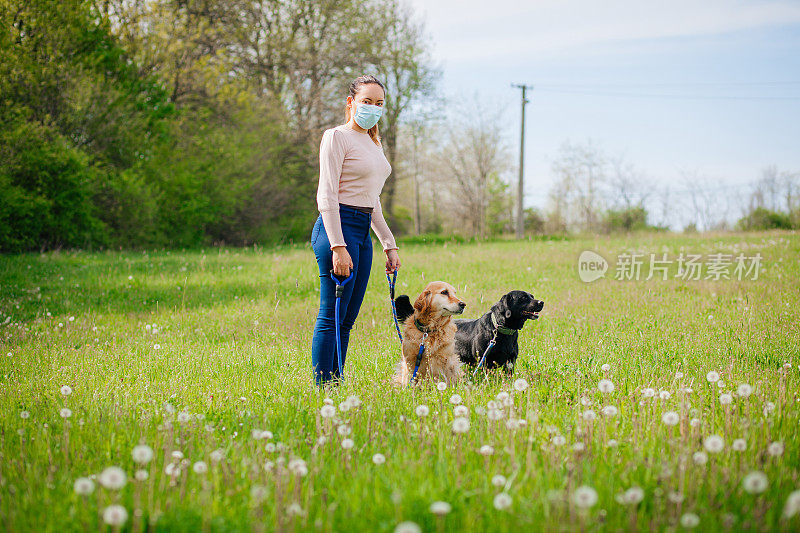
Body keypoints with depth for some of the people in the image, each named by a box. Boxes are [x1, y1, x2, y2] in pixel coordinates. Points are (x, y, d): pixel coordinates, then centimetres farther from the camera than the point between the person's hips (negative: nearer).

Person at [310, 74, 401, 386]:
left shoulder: (373, 142, 19)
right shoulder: (337, 137, -6)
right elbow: (326, 196, -13)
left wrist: (389, 244, 20)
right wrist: (338, 246, -21)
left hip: (363, 232, 9)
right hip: (337, 227, -9)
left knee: (346, 320, 8)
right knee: (332, 317, -9)